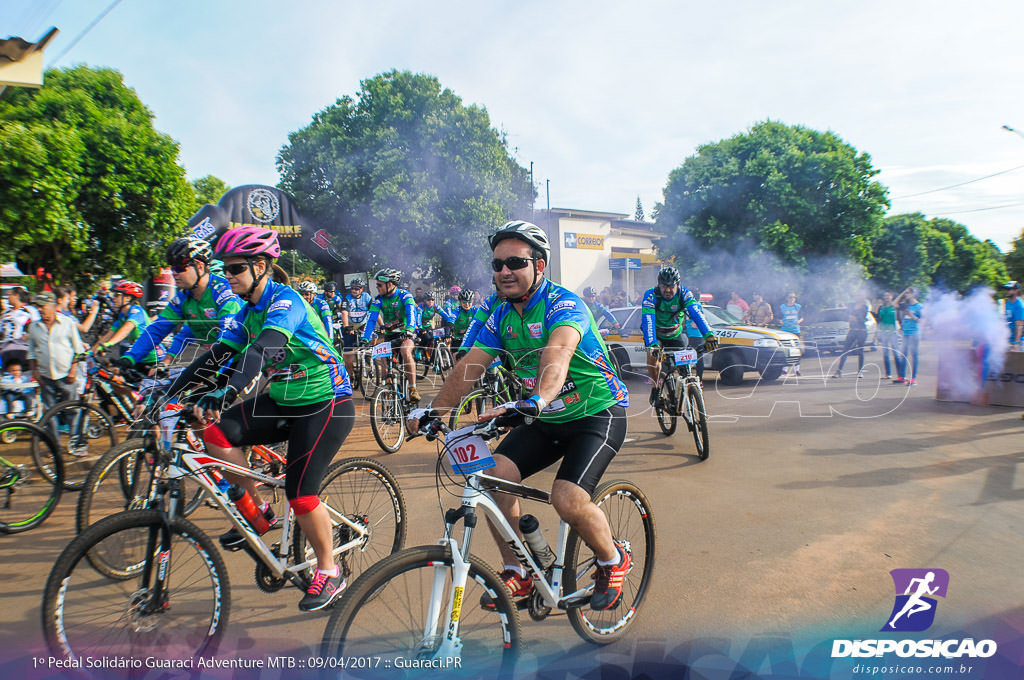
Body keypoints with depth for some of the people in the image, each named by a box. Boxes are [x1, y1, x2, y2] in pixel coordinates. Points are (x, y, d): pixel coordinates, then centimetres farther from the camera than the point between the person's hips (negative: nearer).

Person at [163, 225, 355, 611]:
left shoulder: (285, 301, -19)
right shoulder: (248, 312, 7)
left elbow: (263, 350, -37)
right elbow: (217, 356, 5)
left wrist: (224, 393, -49)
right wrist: (169, 392, -3)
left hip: (326, 405, -8)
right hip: (283, 402, 8)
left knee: (300, 495, -12)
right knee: (216, 433, -10)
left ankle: (329, 573, 11)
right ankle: (258, 510, 10)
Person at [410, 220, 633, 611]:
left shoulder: (563, 304, -21)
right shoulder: (502, 316, 1)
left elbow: (557, 354, -42)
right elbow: (469, 368, -3)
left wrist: (537, 400, -60)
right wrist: (433, 411, -15)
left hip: (598, 414, -6)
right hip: (546, 420, 7)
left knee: (567, 499, -23)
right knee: (494, 475, -12)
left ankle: (613, 560, 9)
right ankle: (516, 573, 7)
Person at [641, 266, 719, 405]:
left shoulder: (684, 295, -21)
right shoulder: (651, 295, -26)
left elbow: (697, 314, -34)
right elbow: (648, 321, -38)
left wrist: (709, 335, -50)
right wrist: (652, 344, -54)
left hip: (676, 334, 2)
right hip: (656, 334, -2)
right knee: (652, 354, -28)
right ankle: (655, 388, -5)